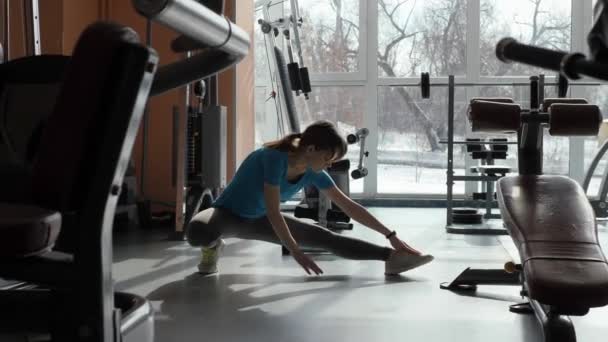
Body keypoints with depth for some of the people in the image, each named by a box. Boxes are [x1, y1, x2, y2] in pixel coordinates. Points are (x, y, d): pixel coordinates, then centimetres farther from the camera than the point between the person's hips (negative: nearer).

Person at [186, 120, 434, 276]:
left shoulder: (314, 173, -12)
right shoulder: (275, 158, -33)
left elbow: (349, 206, -6)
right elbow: (273, 212, -32)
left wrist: (391, 236, -6)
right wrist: (296, 253, -32)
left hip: (258, 220, 6)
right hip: (228, 214, -6)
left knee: (327, 238, -7)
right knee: (198, 232, -42)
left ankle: (392, 257, -6)